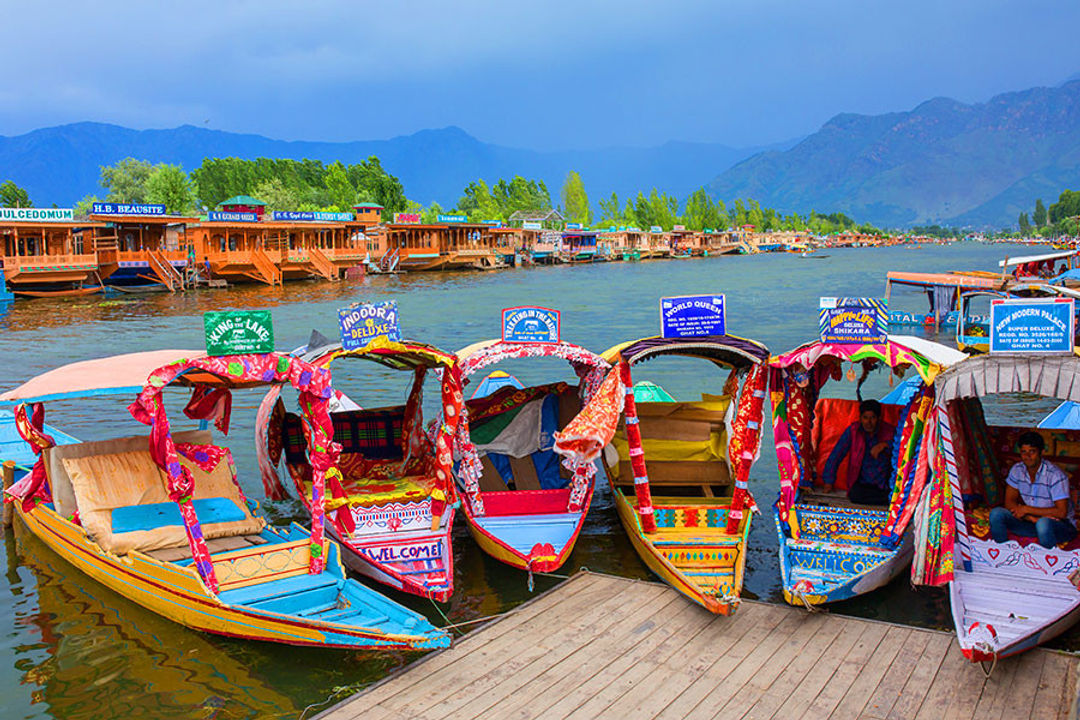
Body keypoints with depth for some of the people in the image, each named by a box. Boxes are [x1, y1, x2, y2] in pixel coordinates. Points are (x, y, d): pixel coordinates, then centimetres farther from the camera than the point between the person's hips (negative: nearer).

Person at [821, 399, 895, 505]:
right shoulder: (853, 430, 1)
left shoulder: (889, 431, 3)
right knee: (856, 496, -30)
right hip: (860, 485, 2)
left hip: (884, 486, -2)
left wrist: (885, 444, -20)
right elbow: (836, 455, 2)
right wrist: (829, 482, -1)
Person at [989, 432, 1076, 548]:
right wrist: (1032, 518, -19)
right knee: (996, 513, -17)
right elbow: (1009, 502, -2)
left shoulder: (1055, 475, -19)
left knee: (1043, 523, -39)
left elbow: (1062, 512, -22)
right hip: (1031, 521, 5)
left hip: (1061, 524, -5)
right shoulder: (1017, 470, -3)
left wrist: (1026, 509, -19)